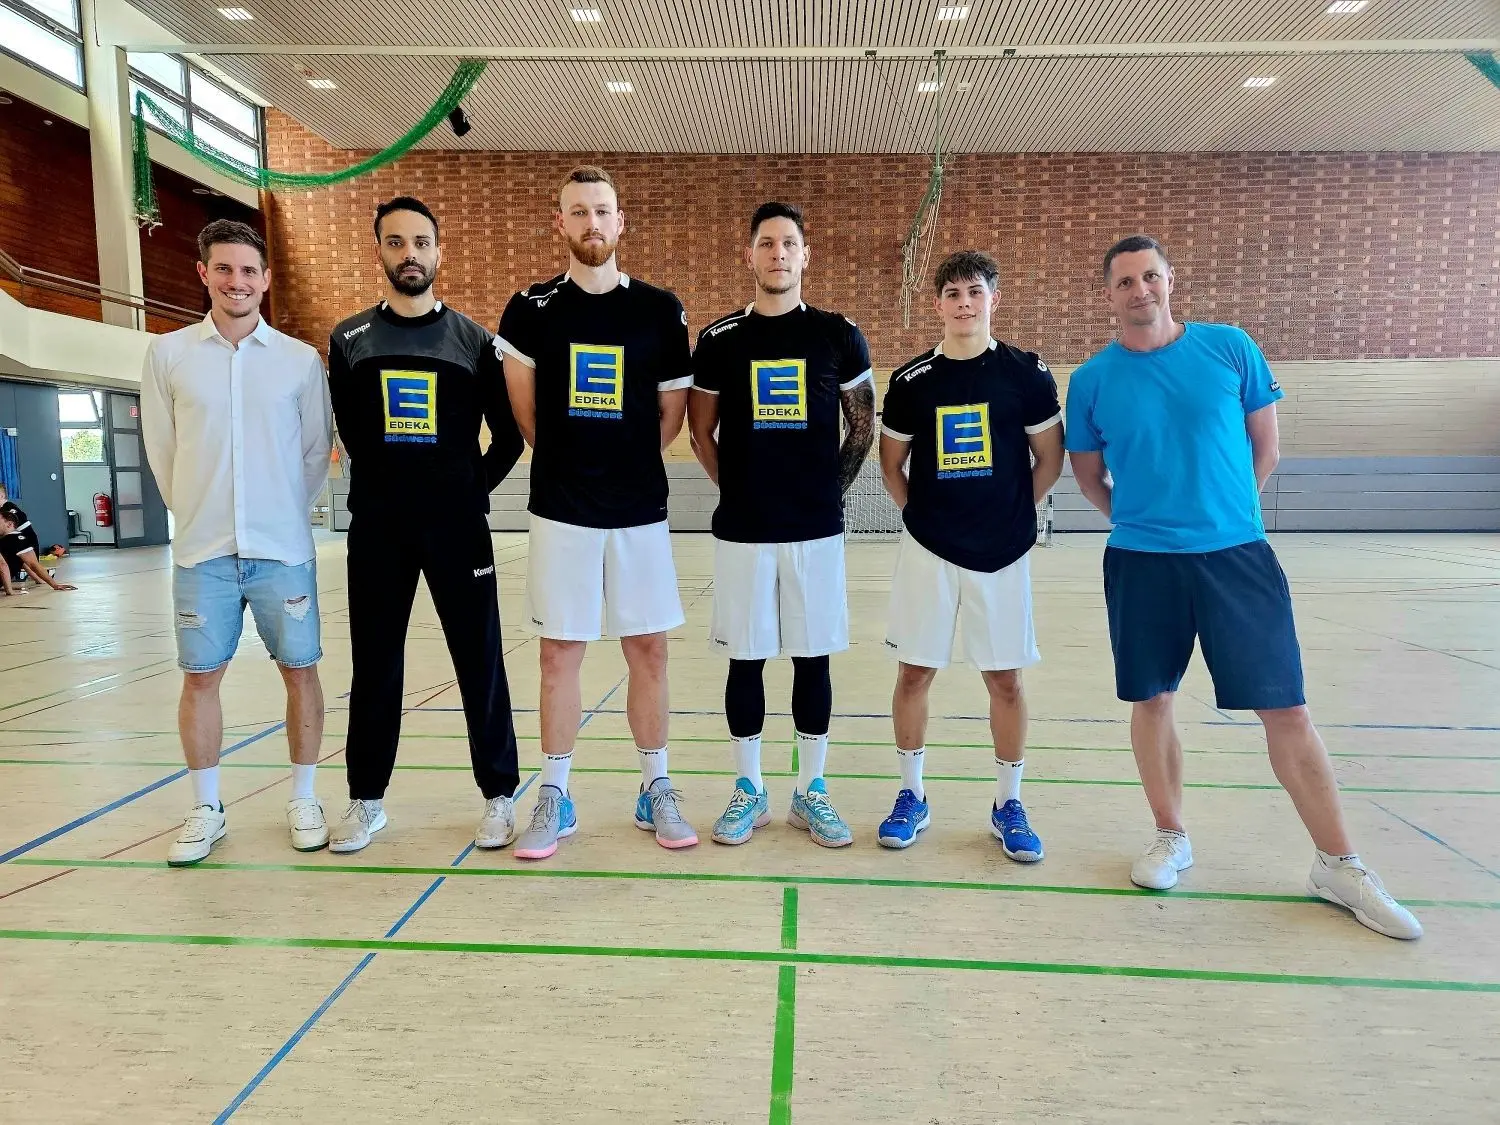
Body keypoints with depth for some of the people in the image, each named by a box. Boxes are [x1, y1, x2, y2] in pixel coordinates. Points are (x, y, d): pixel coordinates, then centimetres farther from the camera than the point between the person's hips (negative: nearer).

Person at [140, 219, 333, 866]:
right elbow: (161, 450, 8)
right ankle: (205, 810, 21)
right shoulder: (168, 354, 3)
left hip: (283, 548, 0)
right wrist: (197, 515, 8)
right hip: (202, 551, 1)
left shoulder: (300, 360, 1)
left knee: (299, 670, 4)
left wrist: (283, 515, 9)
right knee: (200, 677, 6)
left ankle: (304, 800, 18)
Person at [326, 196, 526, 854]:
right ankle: (366, 799, 25)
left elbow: (508, 435, 6)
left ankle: (499, 797, 16)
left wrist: (473, 489, 1)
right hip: (376, 527, 2)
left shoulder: (473, 340, 3)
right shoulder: (349, 341, 7)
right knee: (374, 666, 10)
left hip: (457, 526, -1)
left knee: (480, 661, 3)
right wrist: (387, 491, 8)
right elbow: (349, 434, 12)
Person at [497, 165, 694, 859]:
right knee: (560, 652, 5)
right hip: (561, 511, 0)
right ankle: (555, 799, 18)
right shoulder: (532, 309, 2)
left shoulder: (660, 310, 3)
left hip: (641, 510, 1)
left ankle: (655, 792, 20)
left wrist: (626, 466, 10)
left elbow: (672, 413, 8)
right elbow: (525, 412, 11)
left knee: (648, 649, 6)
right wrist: (570, 462, 12)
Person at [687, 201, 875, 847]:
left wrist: (828, 490, 6)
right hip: (741, 530, 0)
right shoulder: (719, 339, 3)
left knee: (813, 659, 8)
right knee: (744, 660, 7)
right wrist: (741, 490, 8)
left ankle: (810, 792, 23)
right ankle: (748, 790, 23)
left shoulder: (839, 337, 2)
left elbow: (863, 428, 9)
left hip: (817, 529, 0)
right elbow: (701, 432, 10)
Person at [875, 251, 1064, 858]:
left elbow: (1050, 460, 6)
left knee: (1005, 679, 6)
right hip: (927, 551, 1)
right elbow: (892, 465, 11)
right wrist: (921, 513, 5)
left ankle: (1008, 805, 23)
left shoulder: (1026, 373, -1)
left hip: (1003, 552, 0)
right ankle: (912, 796, 23)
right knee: (915, 672, 5)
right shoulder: (911, 380, 1)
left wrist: (1013, 513, 5)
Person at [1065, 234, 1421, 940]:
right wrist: (1142, 520, 12)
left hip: (1236, 553, 0)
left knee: (1285, 707, 2)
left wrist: (1222, 511, 9)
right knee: (1152, 701, 9)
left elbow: (1265, 445, 9)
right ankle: (1172, 838, 28)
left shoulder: (1229, 347, 1)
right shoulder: (1091, 380, 0)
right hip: (1140, 562, 1)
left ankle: (1338, 864, 18)